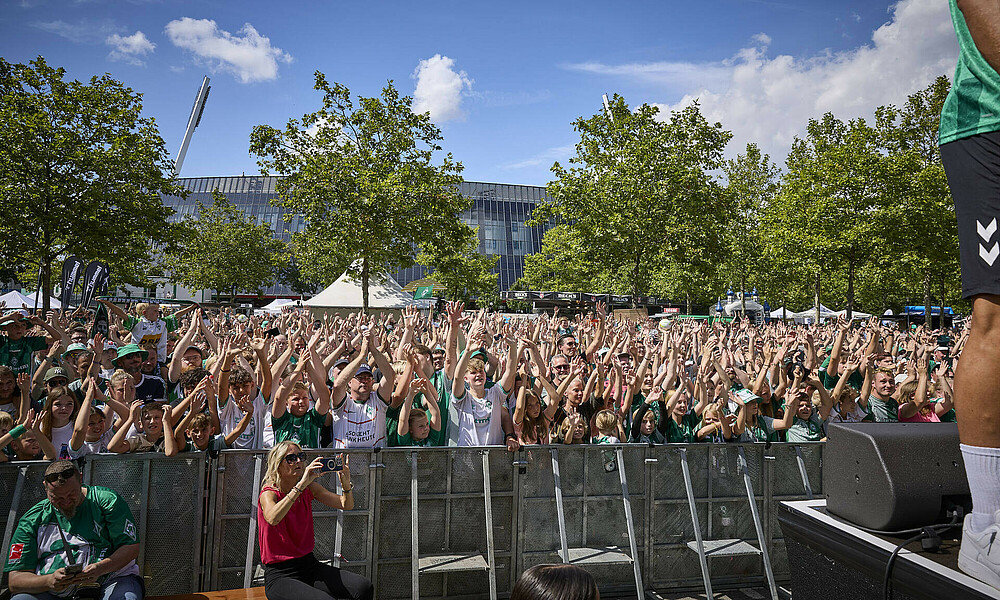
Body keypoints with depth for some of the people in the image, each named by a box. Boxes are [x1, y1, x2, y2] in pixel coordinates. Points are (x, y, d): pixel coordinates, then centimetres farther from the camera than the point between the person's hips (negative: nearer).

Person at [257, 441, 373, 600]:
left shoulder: (309, 488, 6)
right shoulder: (269, 493, -10)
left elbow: (346, 505, 1)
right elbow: (272, 518, -34)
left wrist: (346, 484, -19)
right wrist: (301, 485, -37)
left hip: (310, 564, 6)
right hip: (280, 575, -5)